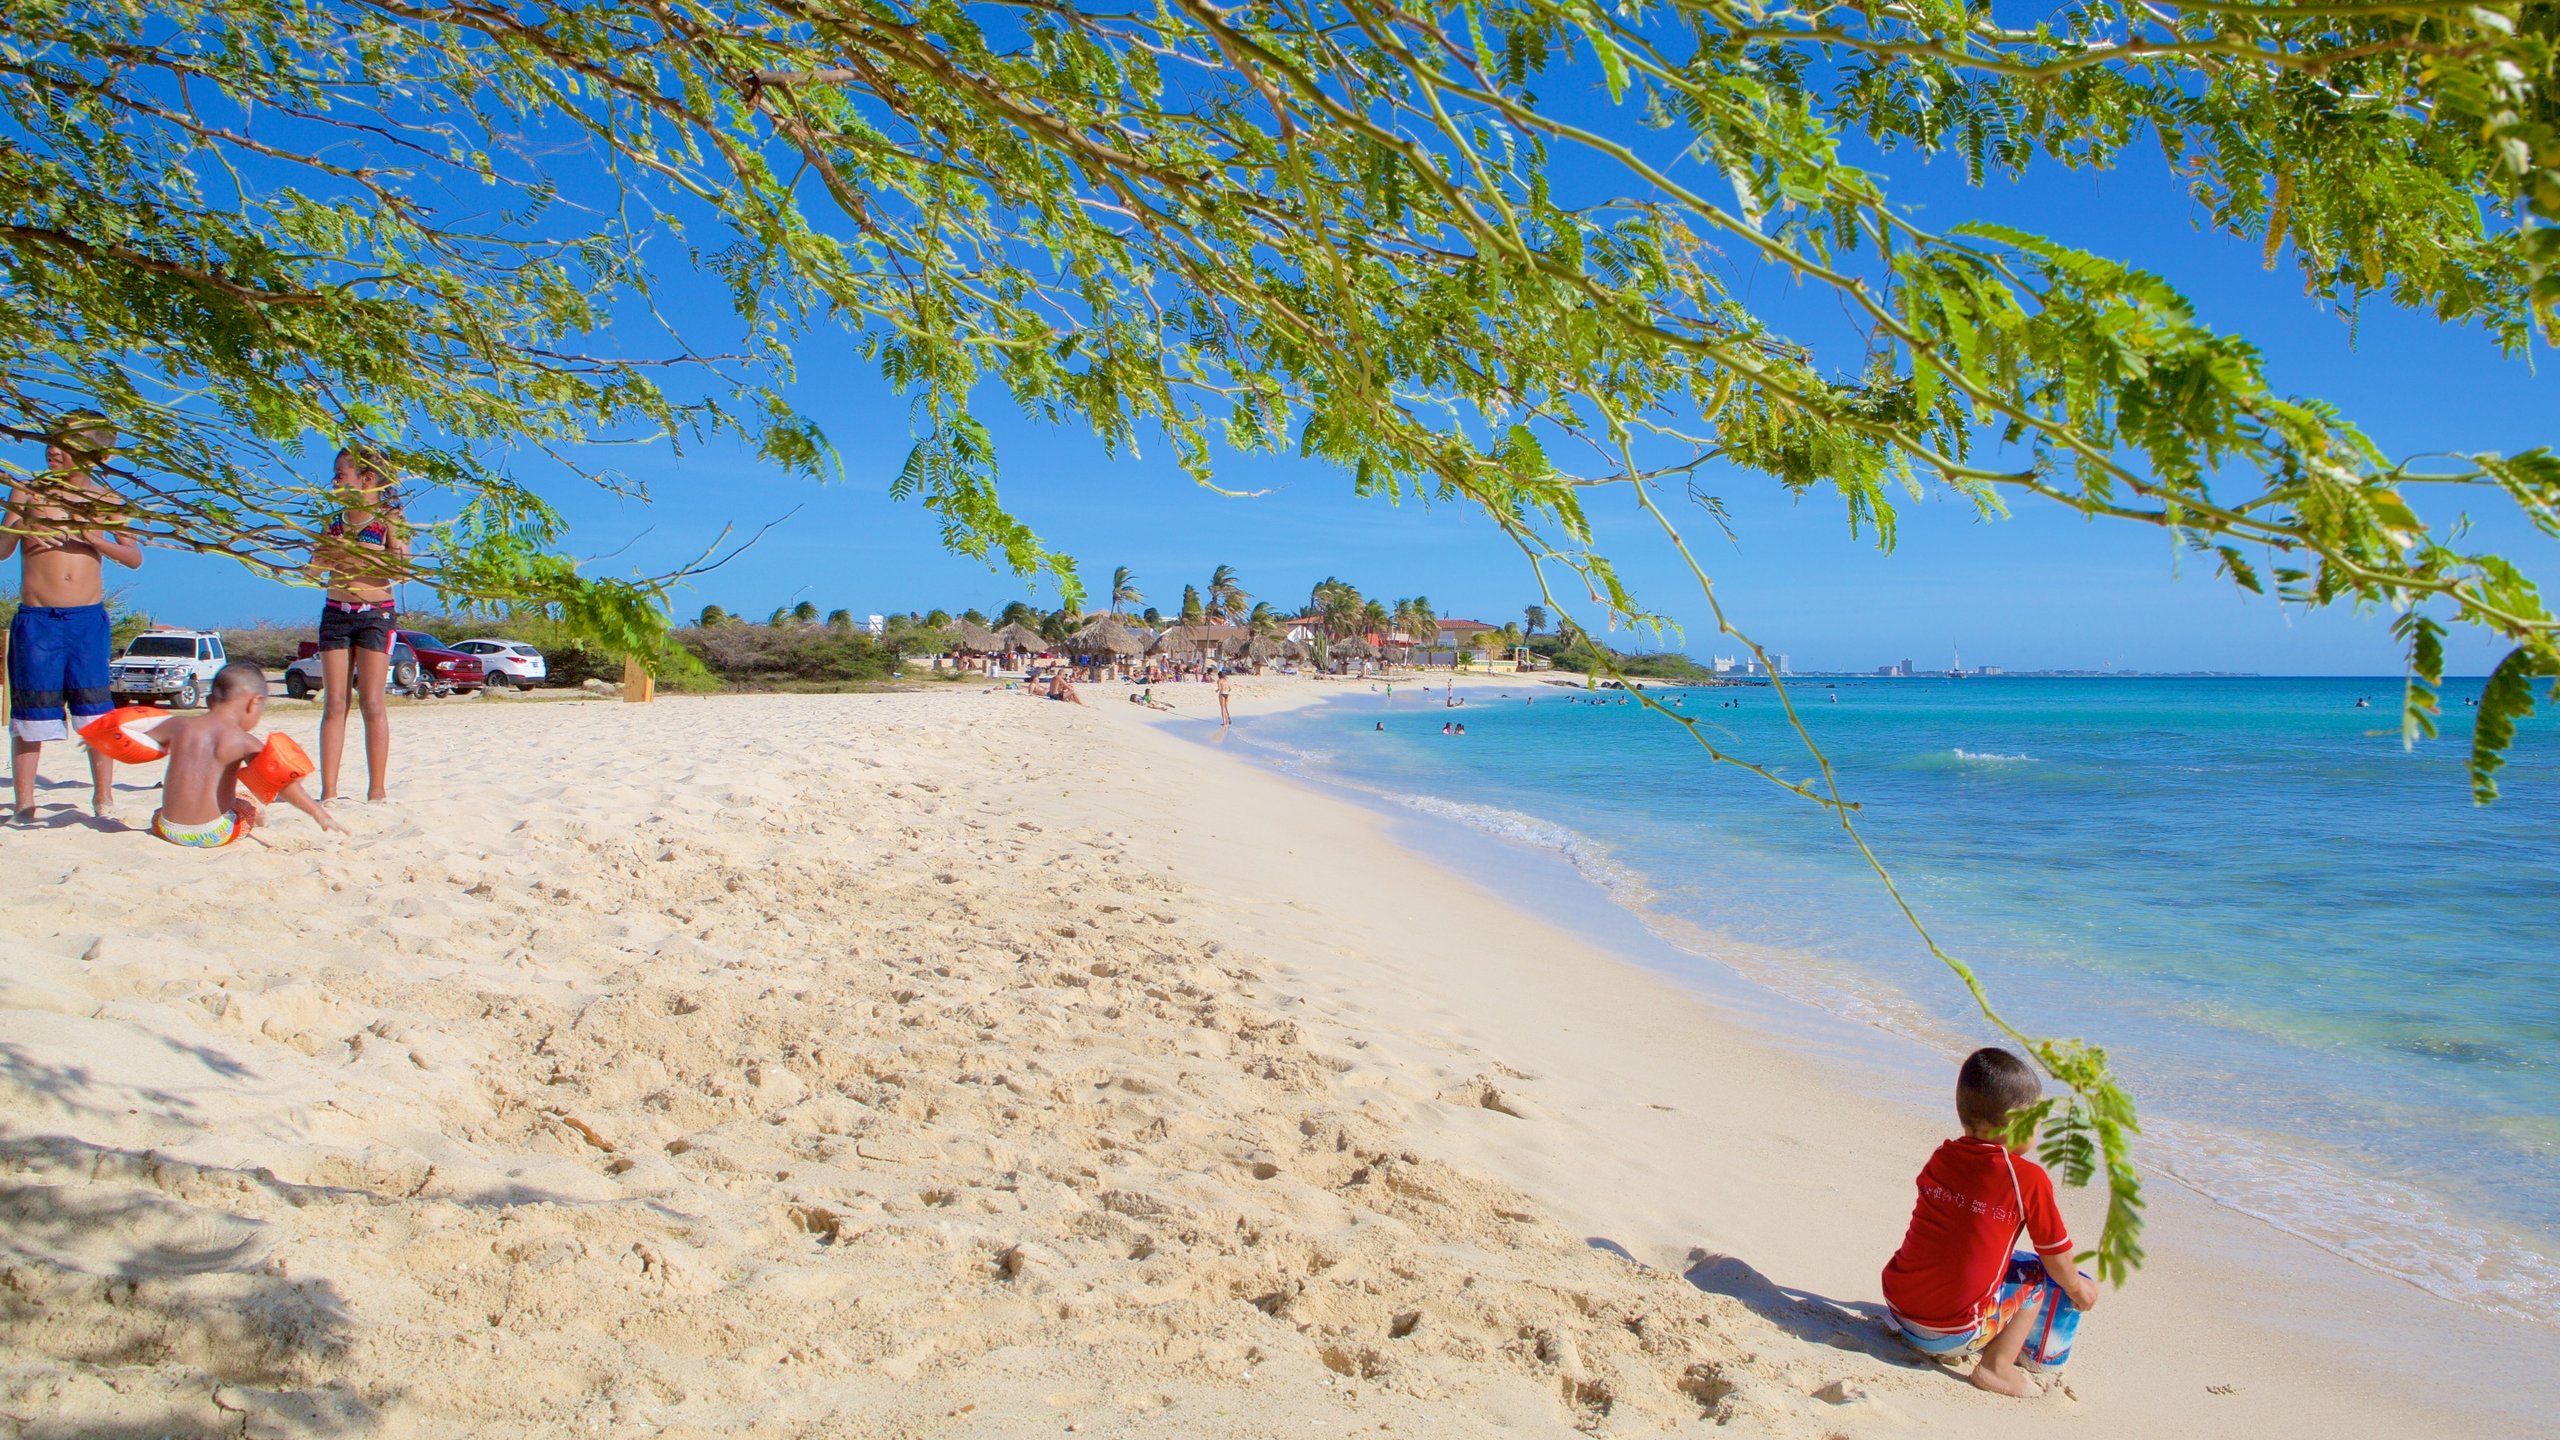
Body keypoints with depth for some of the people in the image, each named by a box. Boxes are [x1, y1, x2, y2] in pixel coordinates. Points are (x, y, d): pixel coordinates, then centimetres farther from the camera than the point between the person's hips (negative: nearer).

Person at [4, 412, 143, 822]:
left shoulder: (103, 499, 8)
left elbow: (135, 558, 6)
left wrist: (94, 539, -11)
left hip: (89, 619, 1)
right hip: (37, 619, -1)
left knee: (98, 714, 1)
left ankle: (103, 798, 10)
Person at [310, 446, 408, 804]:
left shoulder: (389, 517, 0)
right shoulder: (335, 519, 14)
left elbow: (400, 565, -12)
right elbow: (316, 565, 18)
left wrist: (353, 549, -17)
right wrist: (322, 549, -1)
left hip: (376, 613, -5)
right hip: (335, 612, 5)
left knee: (372, 703, -8)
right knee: (334, 704, -1)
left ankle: (377, 791, -5)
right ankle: (328, 792, -2)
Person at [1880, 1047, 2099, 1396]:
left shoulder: (1941, 1158, 6)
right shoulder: (2030, 1179, -10)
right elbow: (2056, 1259, 2)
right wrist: (2078, 1288, 25)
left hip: (1899, 1304, 5)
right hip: (1955, 1331, -5)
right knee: (2044, 1276, 15)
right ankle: (1996, 1366, 7)